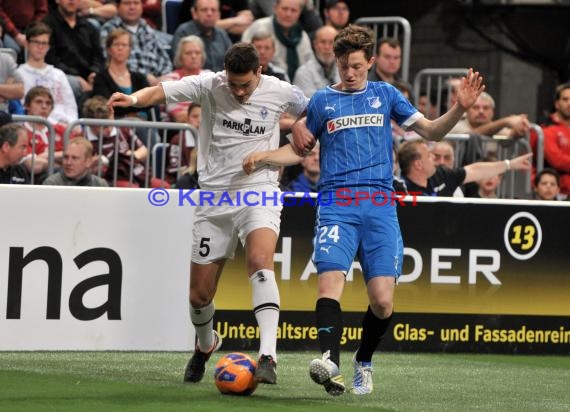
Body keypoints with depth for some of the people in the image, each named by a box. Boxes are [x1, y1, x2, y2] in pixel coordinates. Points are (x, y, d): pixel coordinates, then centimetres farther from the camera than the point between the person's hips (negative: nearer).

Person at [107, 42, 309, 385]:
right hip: (215, 198, 2)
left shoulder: (279, 92, -4)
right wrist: (134, 98, -39)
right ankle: (206, 345, 42)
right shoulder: (209, 86, -6)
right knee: (199, 294, 7)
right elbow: (161, 92, -20)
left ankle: (268, 357, -38)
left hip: (258, 193, -2)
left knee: (260, 261, -31)